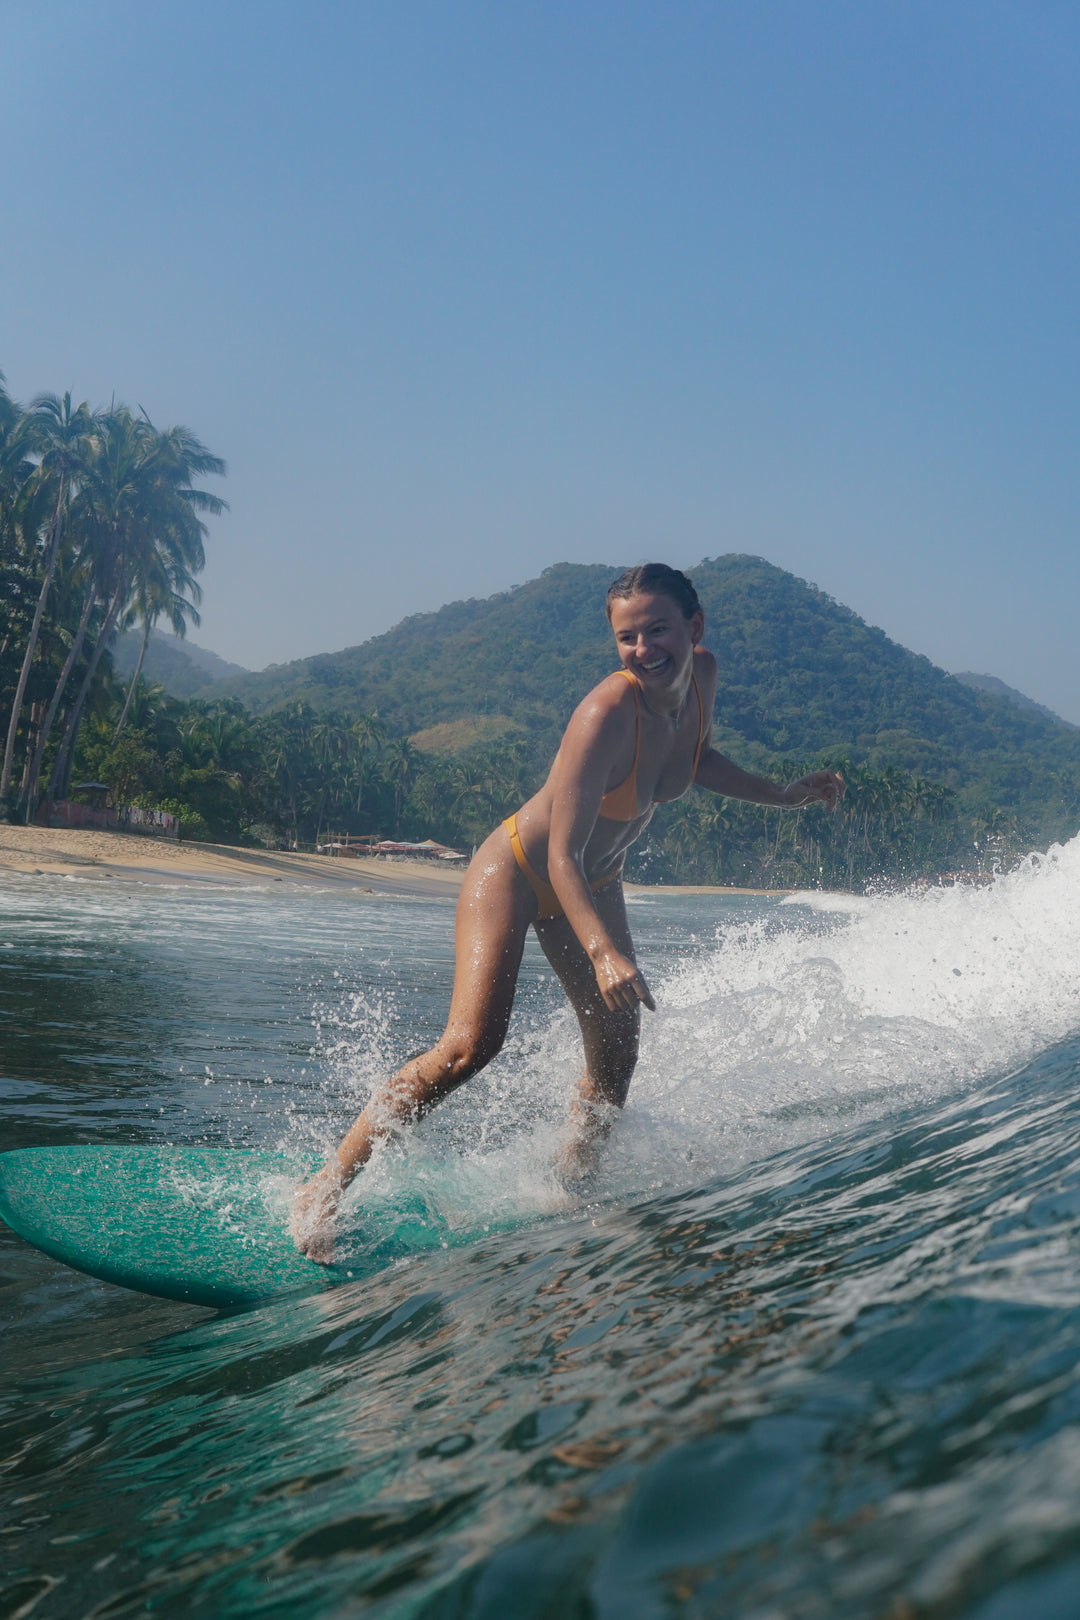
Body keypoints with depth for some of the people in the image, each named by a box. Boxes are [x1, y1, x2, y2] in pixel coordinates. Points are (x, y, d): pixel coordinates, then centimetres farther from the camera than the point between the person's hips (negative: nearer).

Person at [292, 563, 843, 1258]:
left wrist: (782, 794, 7)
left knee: (616, 1060, 3)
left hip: (593, 886, 7)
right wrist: (603, 952, -47)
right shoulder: (606, 715, -33)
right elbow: (561, 856, -35)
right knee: (472, 1044, -21)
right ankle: (328, 1185, -11)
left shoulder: (704, 675, -11)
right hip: (517, 869, -7)